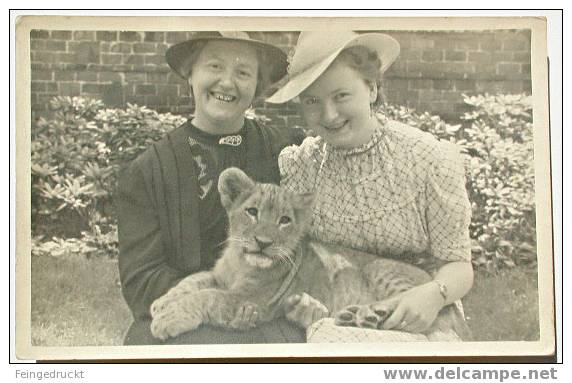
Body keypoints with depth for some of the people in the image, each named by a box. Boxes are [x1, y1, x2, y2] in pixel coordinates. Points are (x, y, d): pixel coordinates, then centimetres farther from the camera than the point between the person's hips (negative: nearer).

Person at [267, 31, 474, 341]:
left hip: (415, 327, 0)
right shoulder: (296, 165, -1)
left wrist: (434, 294, -25)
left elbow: (456, 263, -3)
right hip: (330, 324, 1)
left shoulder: (431, 160, -7)